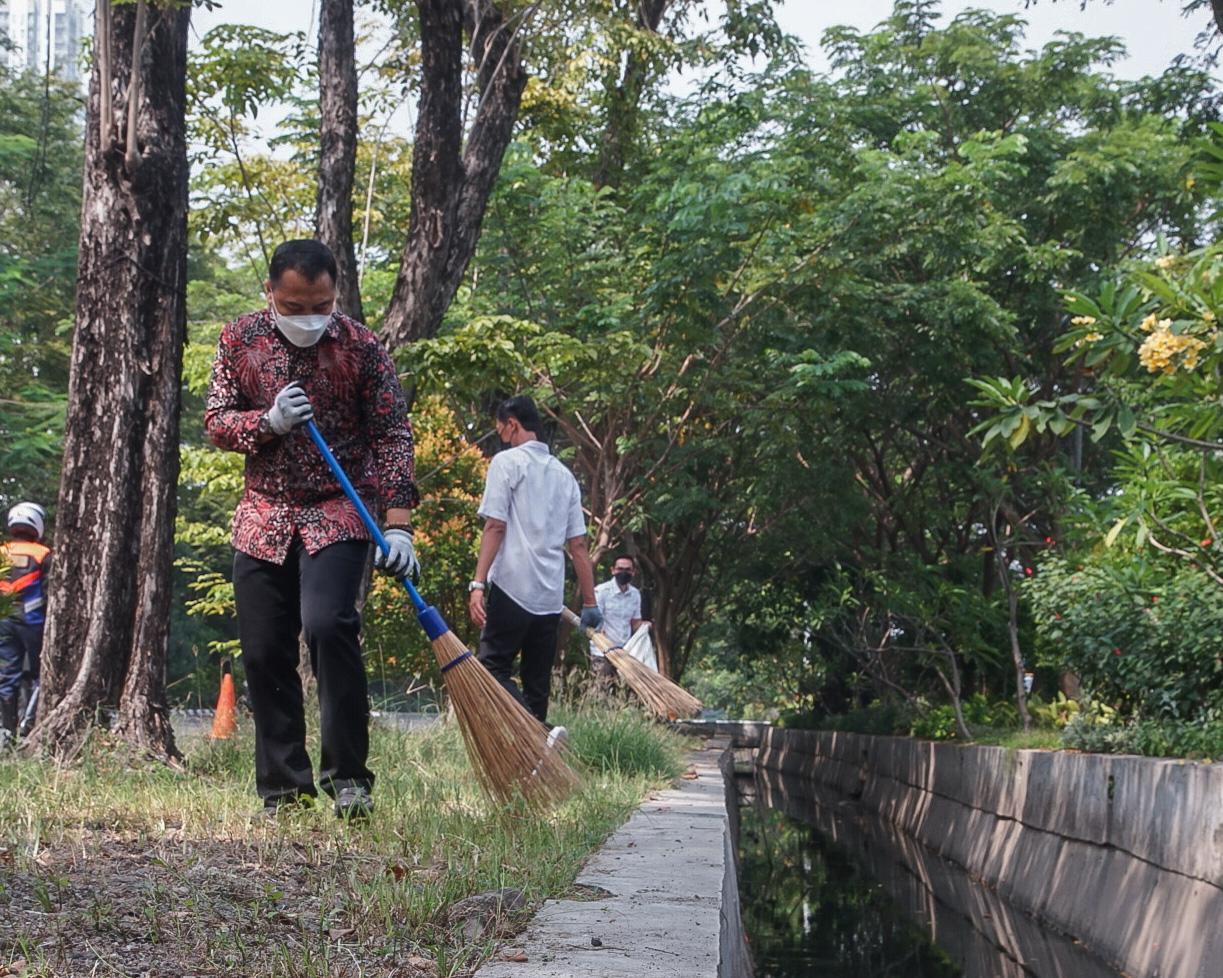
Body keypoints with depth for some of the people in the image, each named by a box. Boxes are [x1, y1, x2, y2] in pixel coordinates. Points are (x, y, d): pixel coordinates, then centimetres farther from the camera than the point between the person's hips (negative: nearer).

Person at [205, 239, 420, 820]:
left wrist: (398, 525, -15)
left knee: (328, 625, -24)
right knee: (263, 652, 3)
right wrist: (269, 421, -17)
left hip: (339, 513, -4)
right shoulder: (239, 341, 1)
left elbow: (392, 435, -7)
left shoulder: (361, 347, -7)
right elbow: (215, 420, 5)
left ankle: (348, 776, -15)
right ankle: (284, 788, 13)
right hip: (264, 516, 4)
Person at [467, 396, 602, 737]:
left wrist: (478, 584, -13)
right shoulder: (564, 474, 17)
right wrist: (589, 602, 16)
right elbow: (578, 545, 14)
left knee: (493, 669, -7)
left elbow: (495, 527, -10)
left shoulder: (507, 461, 0)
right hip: (551, 597, 6)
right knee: (537, 682, 10)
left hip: (511, 588, -6)